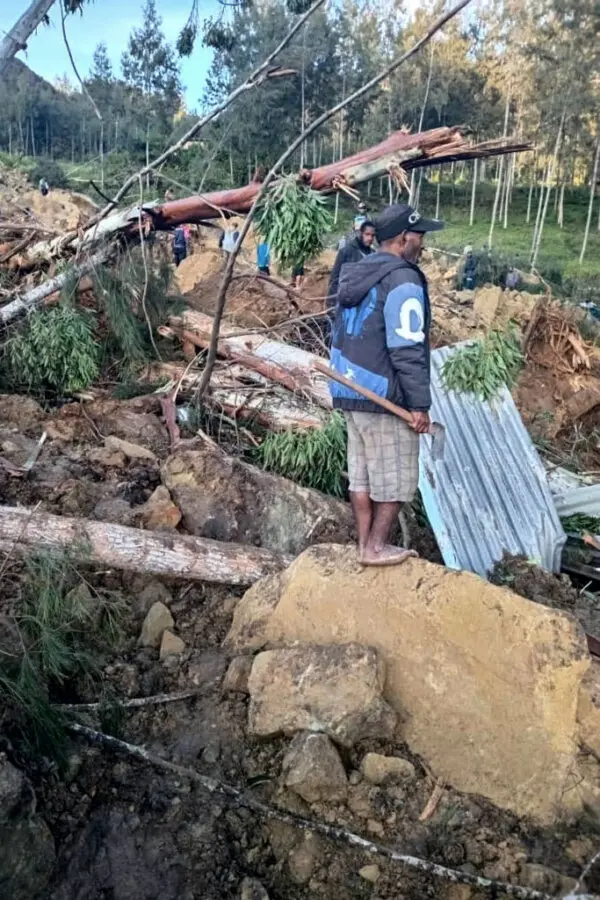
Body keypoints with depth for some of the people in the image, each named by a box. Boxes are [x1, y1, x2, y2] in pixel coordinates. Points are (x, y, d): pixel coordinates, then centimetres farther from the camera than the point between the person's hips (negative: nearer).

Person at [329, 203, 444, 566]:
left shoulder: (356, 275, 13)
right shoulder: (402, 281, -16)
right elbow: (407, 351, -21)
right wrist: (420, 403, -16)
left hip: (351, 391, 9)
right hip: (384, 398, -9)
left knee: (362, 475, 14)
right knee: (395, 478, 5)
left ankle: (365, 543, 23)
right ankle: (377, 547, 14)